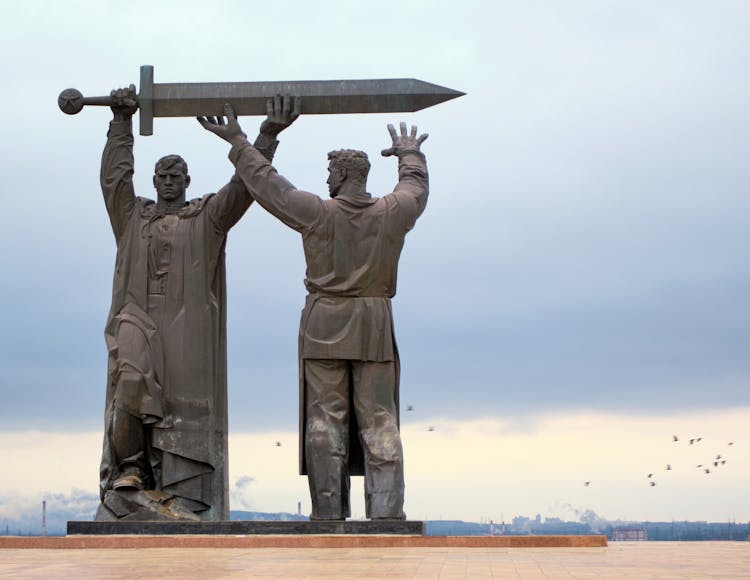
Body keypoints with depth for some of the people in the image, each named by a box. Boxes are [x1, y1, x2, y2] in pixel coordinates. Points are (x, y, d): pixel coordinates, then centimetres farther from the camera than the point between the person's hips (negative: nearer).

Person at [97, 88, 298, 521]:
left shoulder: (208, 218, 15)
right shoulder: (133, 217, 19)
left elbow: (244, 185, 6)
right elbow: (116, 174, 12)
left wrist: (267, 137, -2)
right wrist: (122, 122, 6)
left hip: (186, 330, 0)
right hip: (137, 320, 0)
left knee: (183, 411, -6)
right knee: (131, 383, -24)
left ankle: (177, 497, -7)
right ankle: (128, 471, -8)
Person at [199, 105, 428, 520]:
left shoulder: (317, 213, -6)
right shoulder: (392, 213, 1)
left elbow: (266, 183, 4)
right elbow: (416, 188, 23)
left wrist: (237, 141, 17)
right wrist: (410, 154, 44)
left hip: (324, 325, -2)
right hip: (374, 329, 2)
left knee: (325, 420, 1)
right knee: (379, 420, 1)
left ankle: (329, 513, 0)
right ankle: (386, 512, -5)